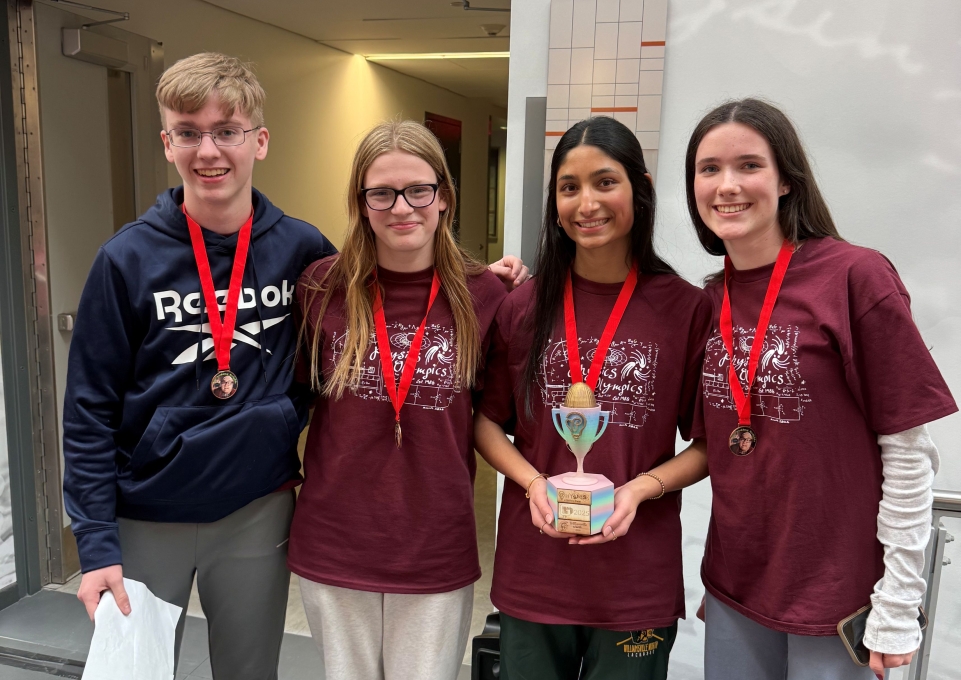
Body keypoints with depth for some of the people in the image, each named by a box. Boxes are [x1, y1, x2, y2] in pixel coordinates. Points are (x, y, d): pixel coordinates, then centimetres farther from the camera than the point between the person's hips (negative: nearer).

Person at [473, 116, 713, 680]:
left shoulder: (688, 309, -7)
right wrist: (532, 482, -12)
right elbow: (486, 420, 4)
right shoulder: (523, 307, -3)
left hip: (638, 584, -1)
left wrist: (642, 488, -17)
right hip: (532, 574, 2)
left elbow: (708, 442, -1)